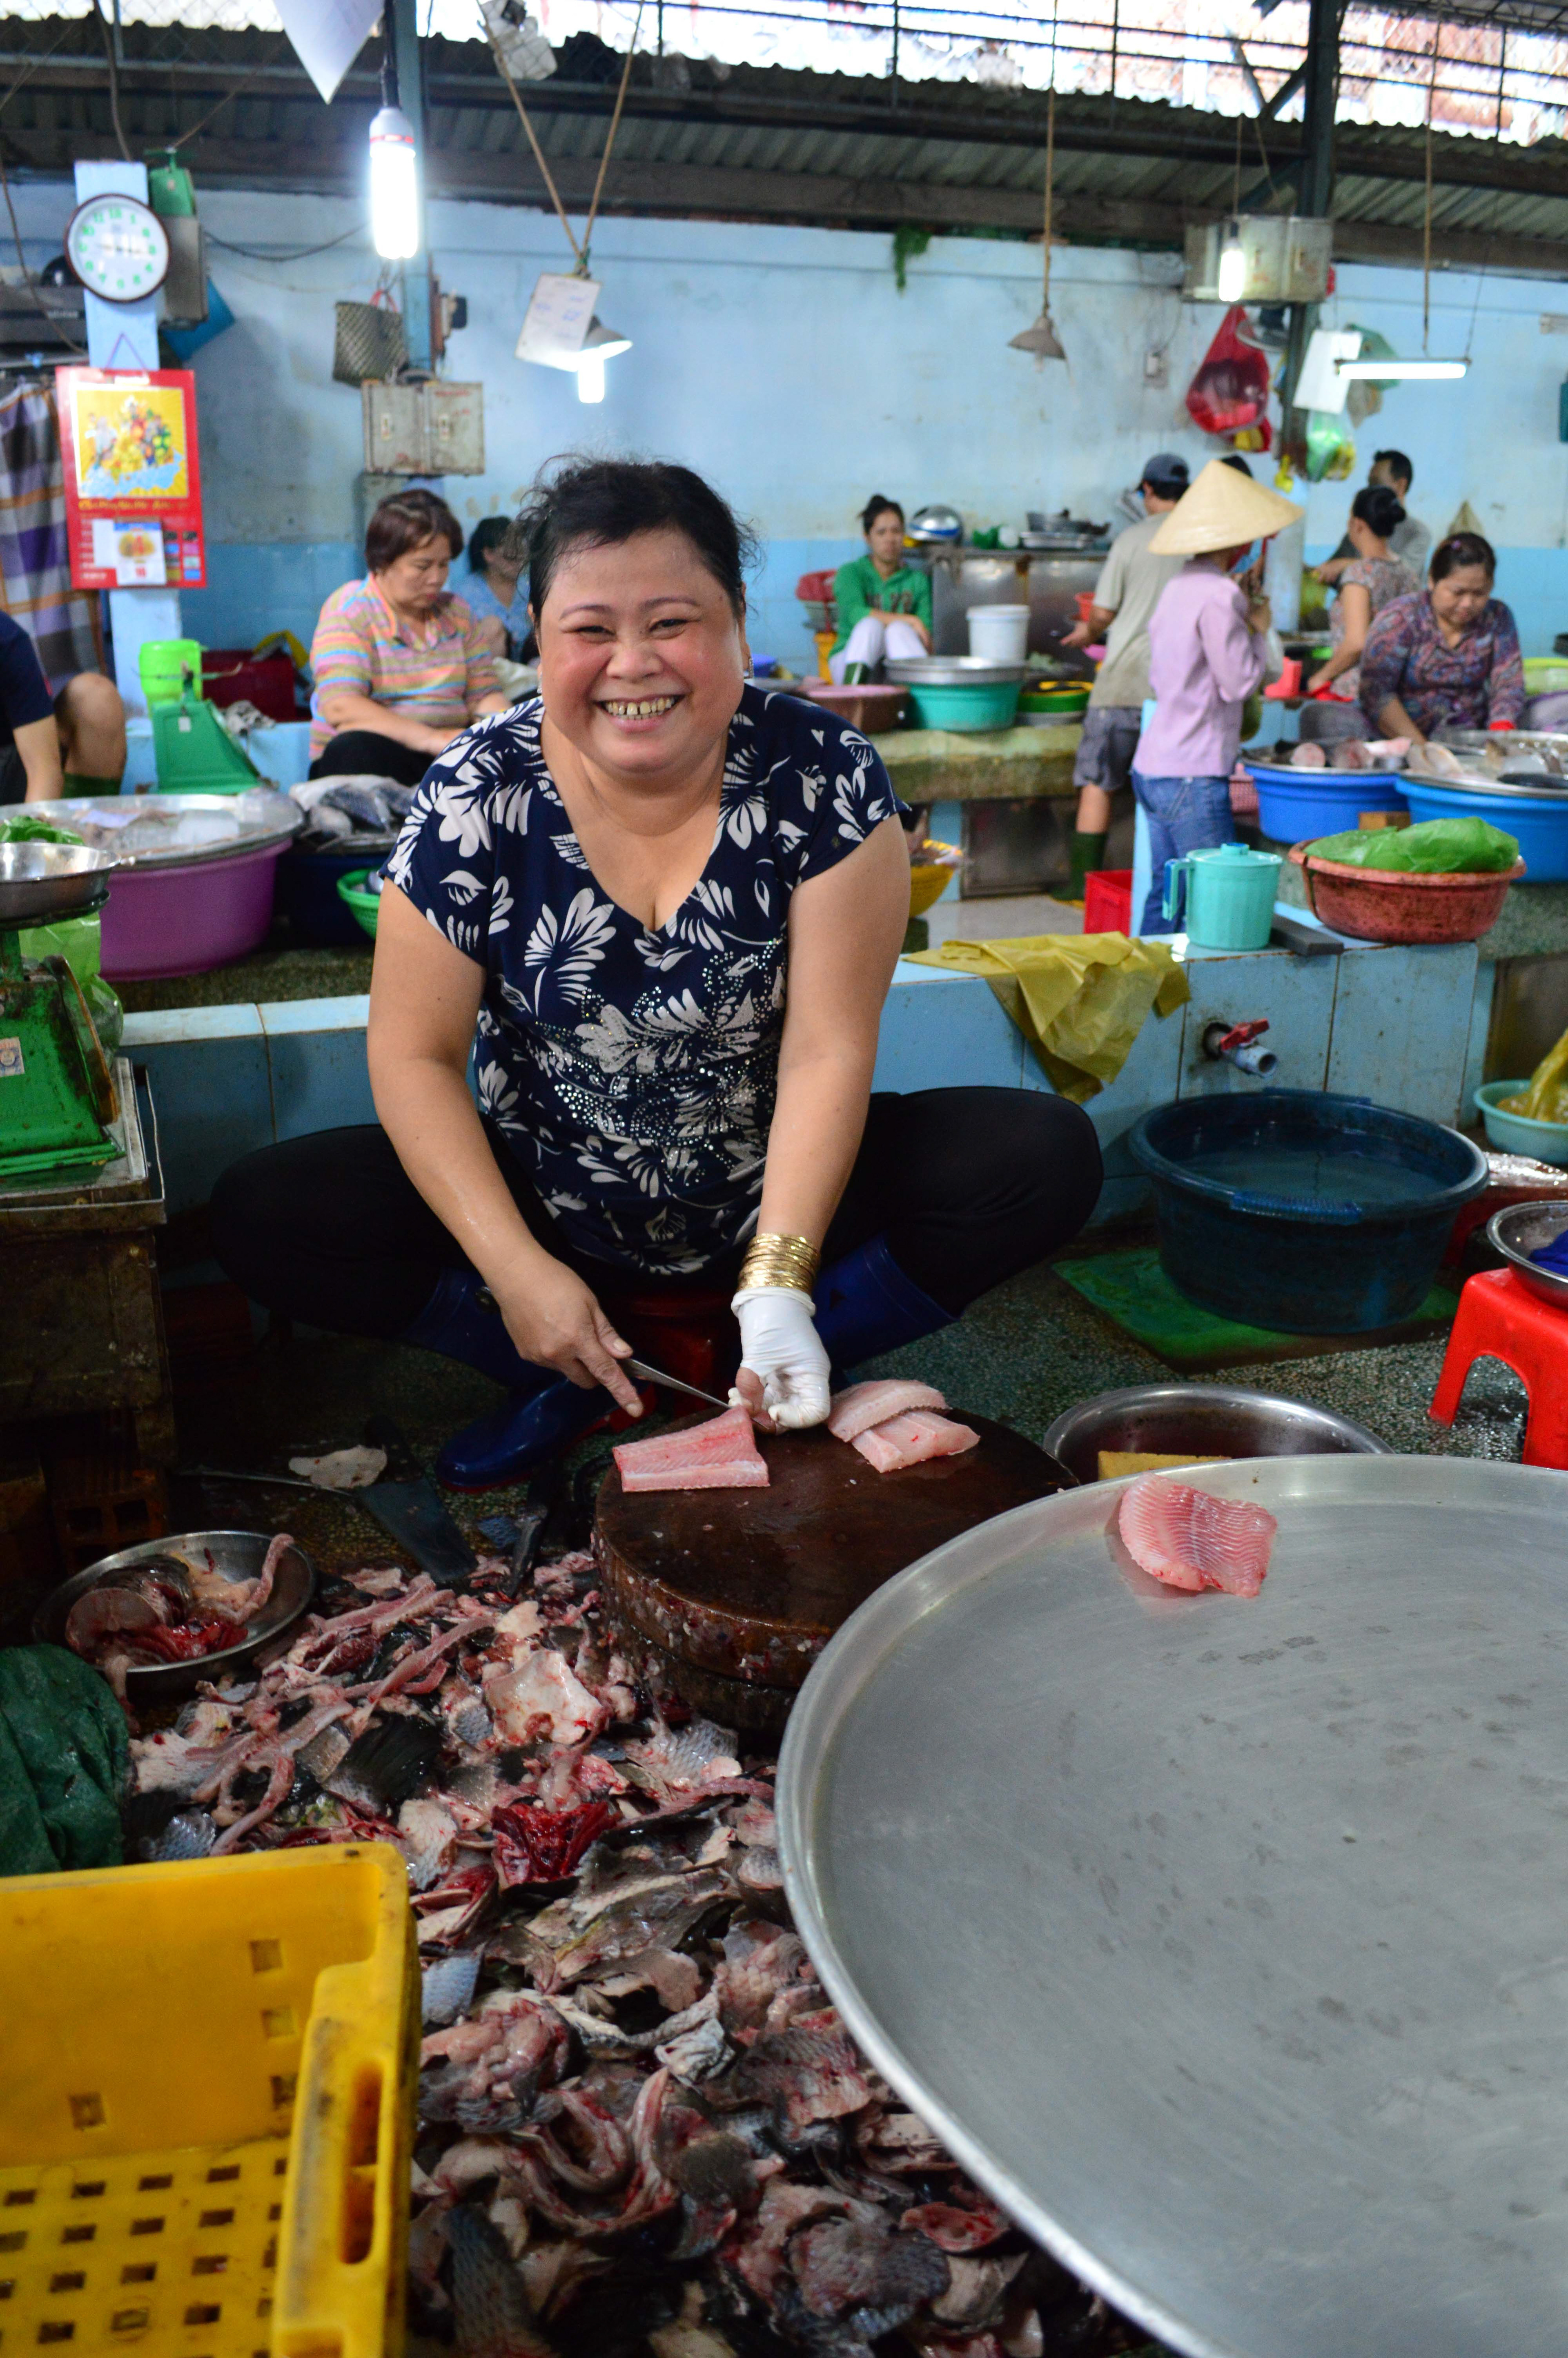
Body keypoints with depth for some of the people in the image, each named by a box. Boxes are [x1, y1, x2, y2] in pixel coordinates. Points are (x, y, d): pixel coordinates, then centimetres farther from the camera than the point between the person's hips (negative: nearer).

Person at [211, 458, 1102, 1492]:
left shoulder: (825, 777, -15)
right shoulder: (475, 797, -12)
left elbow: (827, 1051, -17)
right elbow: (418, 1055, -10)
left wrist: (780, 1284, -26)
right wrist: (517, 1271, -21)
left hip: (773, 1198, 0)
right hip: (547, 1205, 1)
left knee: (1049, 1157, -21)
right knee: (263, 1217, -18)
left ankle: (735, 1377, -13)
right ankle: (576, 1382, -7)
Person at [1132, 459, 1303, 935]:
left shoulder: (1177, 588, 14)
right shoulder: (1219, 597, -15)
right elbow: (1241, 681, -13)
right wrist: (1259, 630, 3)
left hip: (1153, 767, 9)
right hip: (1192, 775, -9)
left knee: (1166, 896, 14)